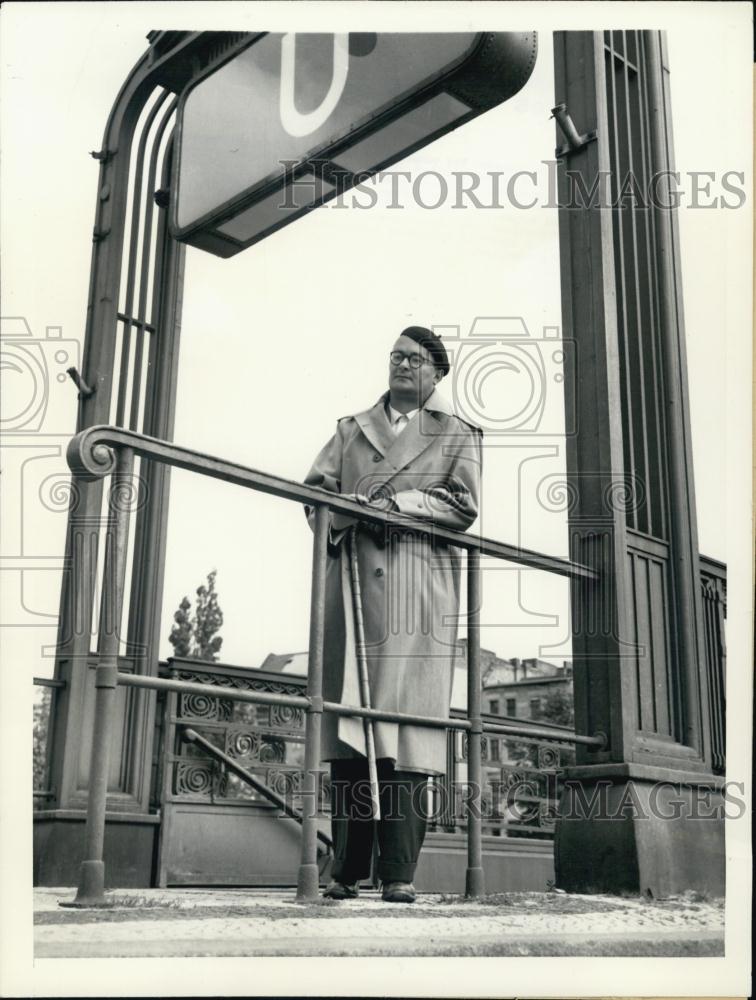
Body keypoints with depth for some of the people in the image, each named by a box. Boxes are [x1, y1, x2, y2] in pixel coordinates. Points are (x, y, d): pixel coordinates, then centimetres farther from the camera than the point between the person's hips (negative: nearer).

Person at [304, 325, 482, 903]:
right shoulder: (351, 430, 27)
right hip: (351, 578, 3)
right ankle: (348, 868, 0)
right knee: (347, 717, -4)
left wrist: (393, 503, -8)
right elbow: (315, 488, 14)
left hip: (416, 589, -2)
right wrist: (344, 509, -8)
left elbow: (464, 506, 2)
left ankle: (400, 872, -9)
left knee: (405, 715, -11)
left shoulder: (459, 435, 17)